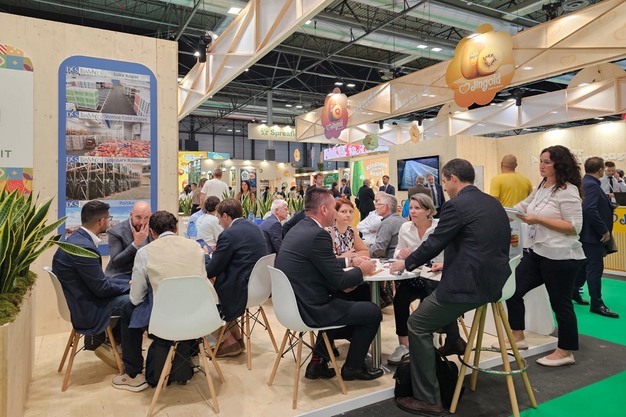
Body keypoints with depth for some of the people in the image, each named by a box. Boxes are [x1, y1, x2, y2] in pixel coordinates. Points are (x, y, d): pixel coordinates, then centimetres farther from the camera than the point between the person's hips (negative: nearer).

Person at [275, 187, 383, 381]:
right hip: (310, 309, -9)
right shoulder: (317, 234, -22)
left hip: (294, 303, 10)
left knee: (342, 302, 33)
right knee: (372, 312, 5)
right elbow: (338, 281, -17)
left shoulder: (298, 228, 7)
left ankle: (318, 362, 29)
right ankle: (353, 367, 24)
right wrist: (361, 270, 0)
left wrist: (349, 261, 17)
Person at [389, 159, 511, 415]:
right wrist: (447, 263, 25)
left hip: (470, 284, -9)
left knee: (417, 325, 3)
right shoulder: (493, 203, 13)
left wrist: (406, 263, 7)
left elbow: (433, 243, -10)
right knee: (432, 293, 29)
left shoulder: (456, 205, -13)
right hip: (494, 280, 9)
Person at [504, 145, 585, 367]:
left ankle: (565, 352, 22)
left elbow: (574, 227, -18)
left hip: (560, 256, -8)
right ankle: (517, 337, 24)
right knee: (513, 290, 8)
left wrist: (539, 219, -21)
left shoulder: (568, 191, -13)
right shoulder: (541, 188, 11)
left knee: (560, 303, 5)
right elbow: (523, 207, 15)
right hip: (535, 252, 8)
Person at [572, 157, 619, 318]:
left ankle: (573, 291, 31)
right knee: (595, 269, -2)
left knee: (585, 265, 20)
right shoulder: (592, 185, -21)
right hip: (592, 234, -10)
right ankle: (597, 304, 7)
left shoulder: (586, 182, 9)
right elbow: (590, 210, -31)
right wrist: (604, 230, -24)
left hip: (587, 233, 10)